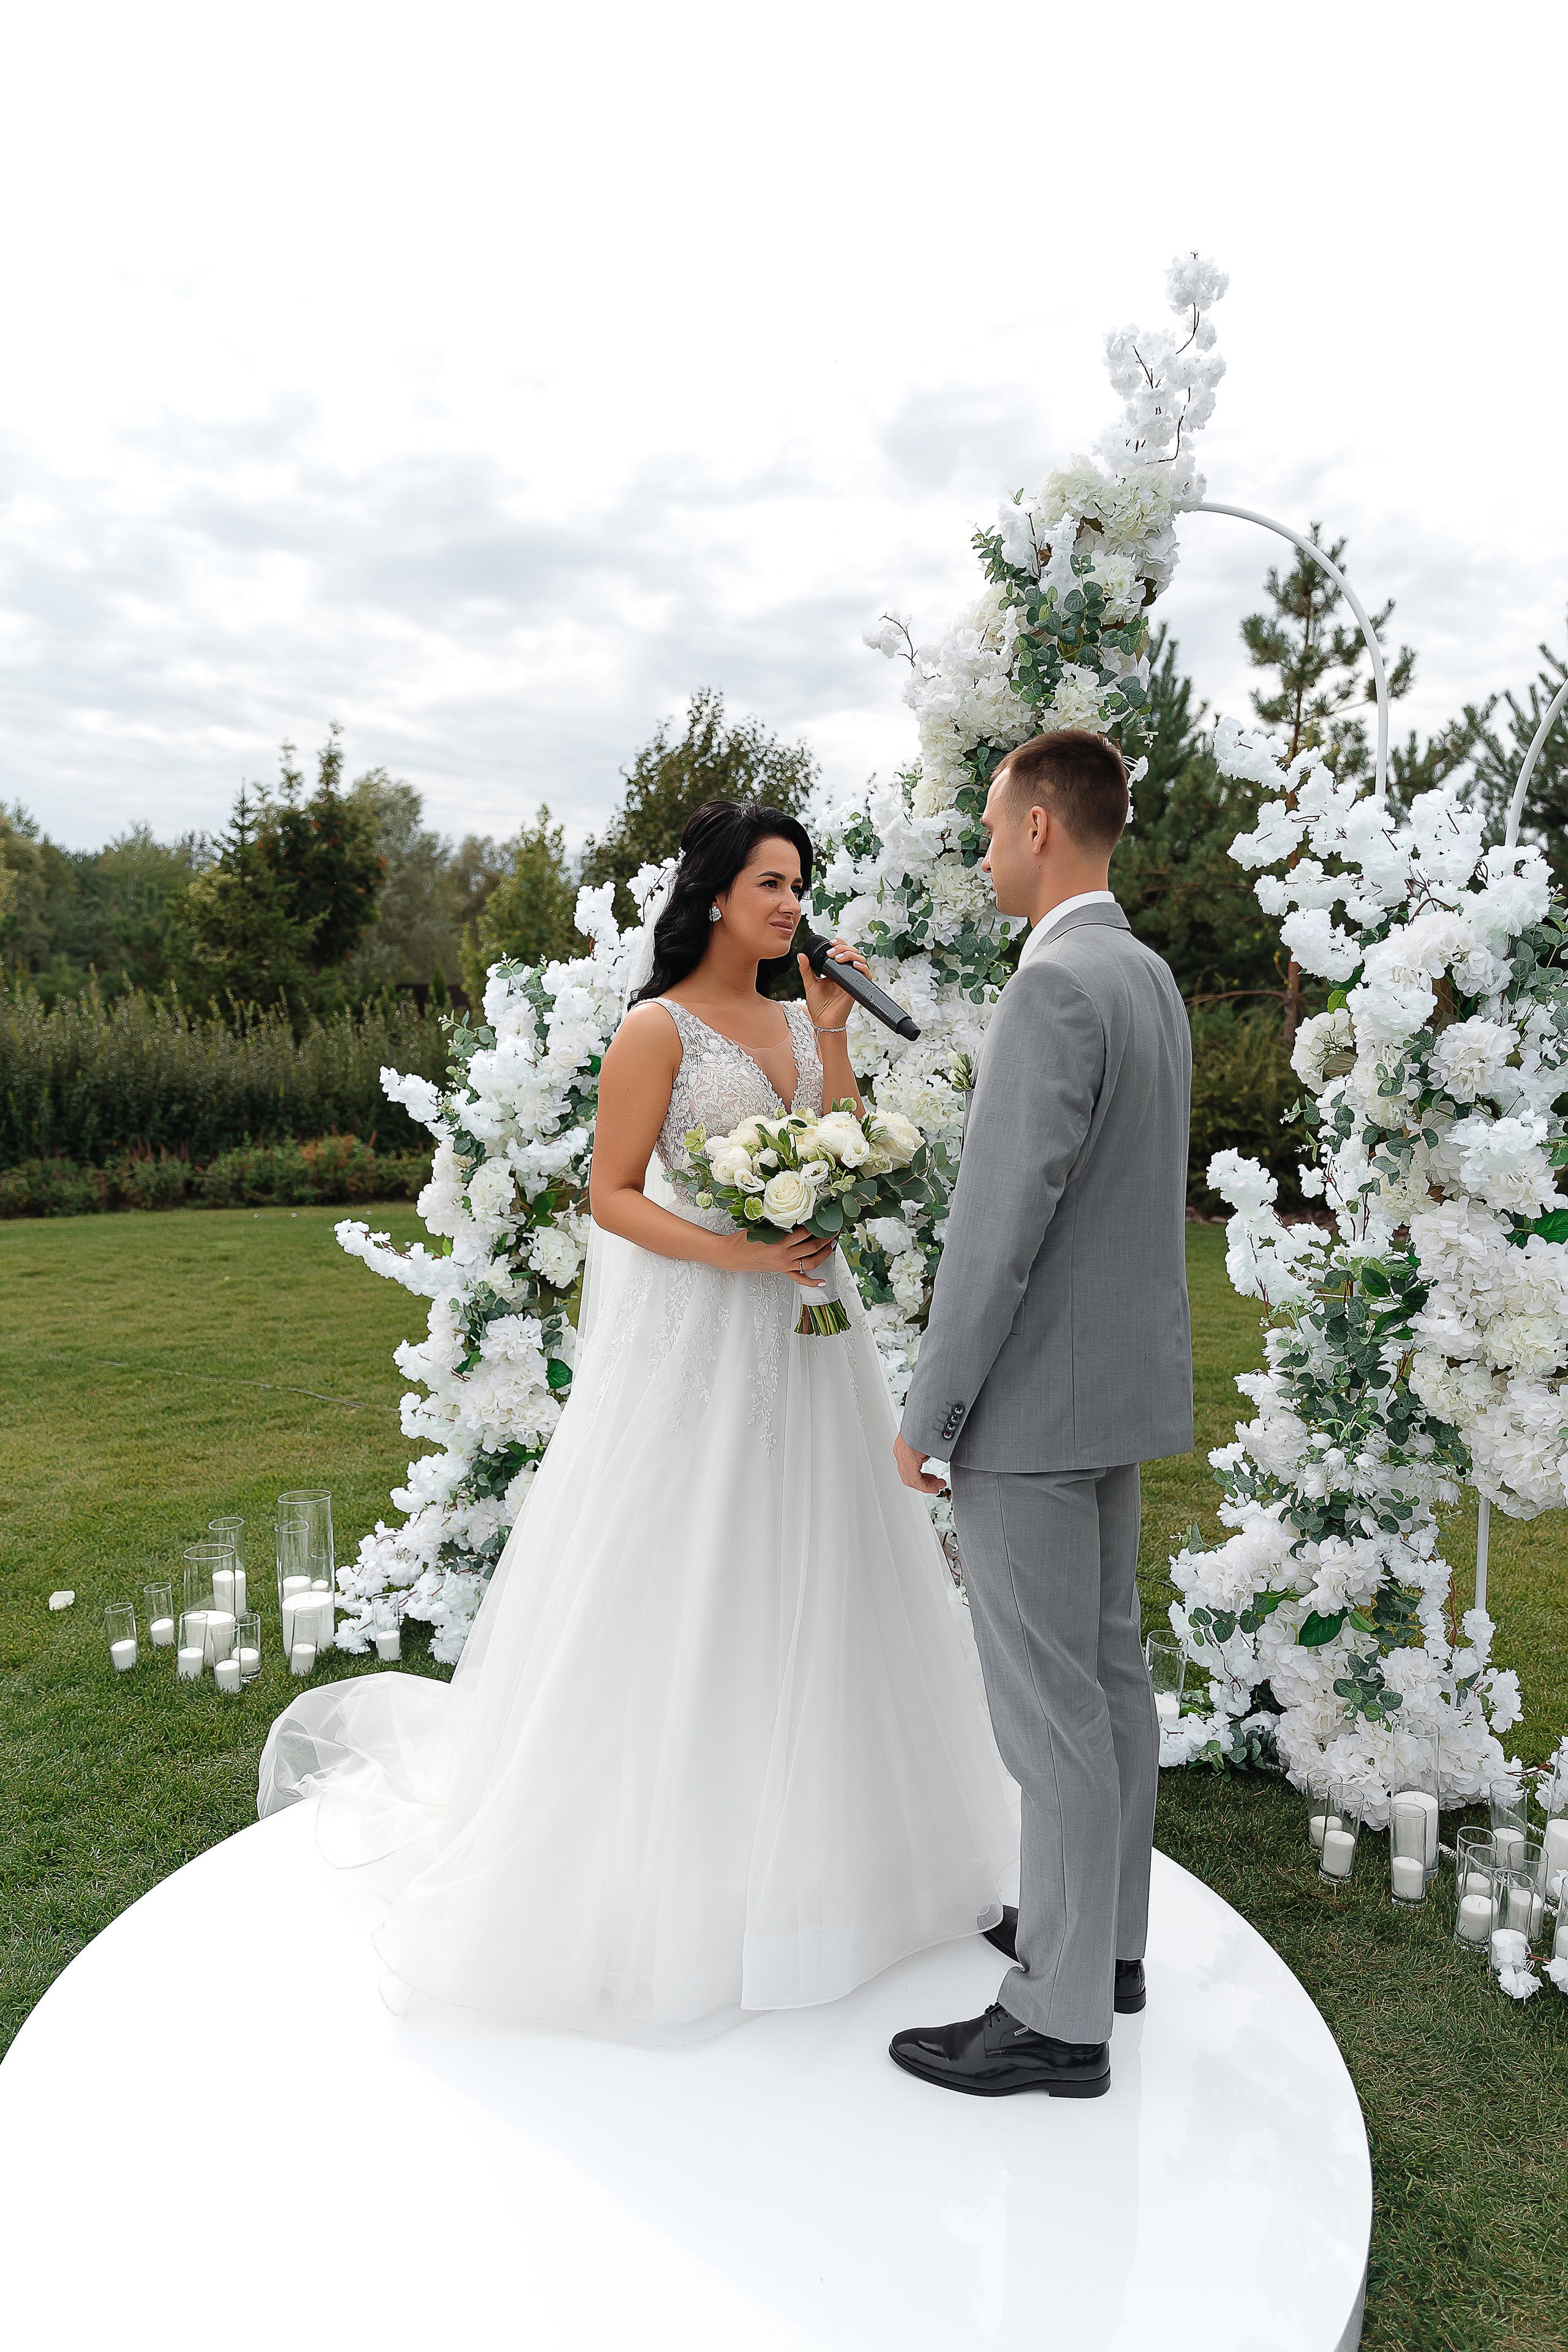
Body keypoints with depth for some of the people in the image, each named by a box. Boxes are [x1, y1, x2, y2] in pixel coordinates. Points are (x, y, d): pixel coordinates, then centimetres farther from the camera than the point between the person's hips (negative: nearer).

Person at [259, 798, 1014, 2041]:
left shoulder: (798, 1018, 10)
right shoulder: (658, 1028, -8)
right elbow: (611, 1195, -10)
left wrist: (834, 1031, -2)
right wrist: (736, 1253, -21)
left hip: (805, 1333, 7)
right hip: (695, 1335, -6)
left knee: (804, 1576, 14)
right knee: (679, 1589, 2)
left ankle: (807, 1832, 33)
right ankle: (666, 1855, 20)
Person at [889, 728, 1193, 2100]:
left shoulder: (1057, 986, -21)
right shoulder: (1152, 979, 10)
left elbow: (1001, 1224, -24)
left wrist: (929, 1413, -16)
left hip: (1034, 1394, -10)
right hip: (1123, 1375, 10)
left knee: (1047, 1700, 0)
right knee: (1107, 1662, 19)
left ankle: (1061, 2018, 14)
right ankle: (1108, 1934, 35)